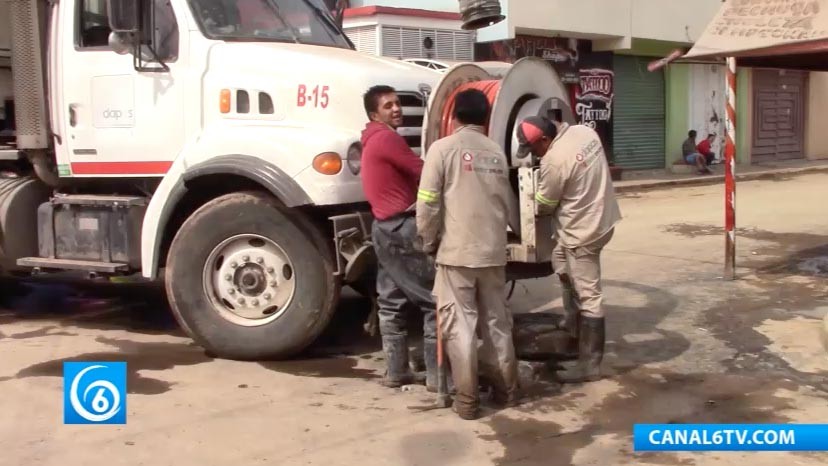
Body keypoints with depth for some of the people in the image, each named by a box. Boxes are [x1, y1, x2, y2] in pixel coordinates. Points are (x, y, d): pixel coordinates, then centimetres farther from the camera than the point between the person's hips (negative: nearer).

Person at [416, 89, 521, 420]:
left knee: (460, 325, 2)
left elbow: (428, 205, -10)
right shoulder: (497, 153, 9)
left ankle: (467, 400, 5)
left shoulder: (443, 148, -7)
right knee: (497, 321, 15)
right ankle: (505, 389, 23)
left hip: (456, 252, -5)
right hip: (493, 251, 5)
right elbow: (510, 204, 17)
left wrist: (428, 243, 5)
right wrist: (521, 233, 35)